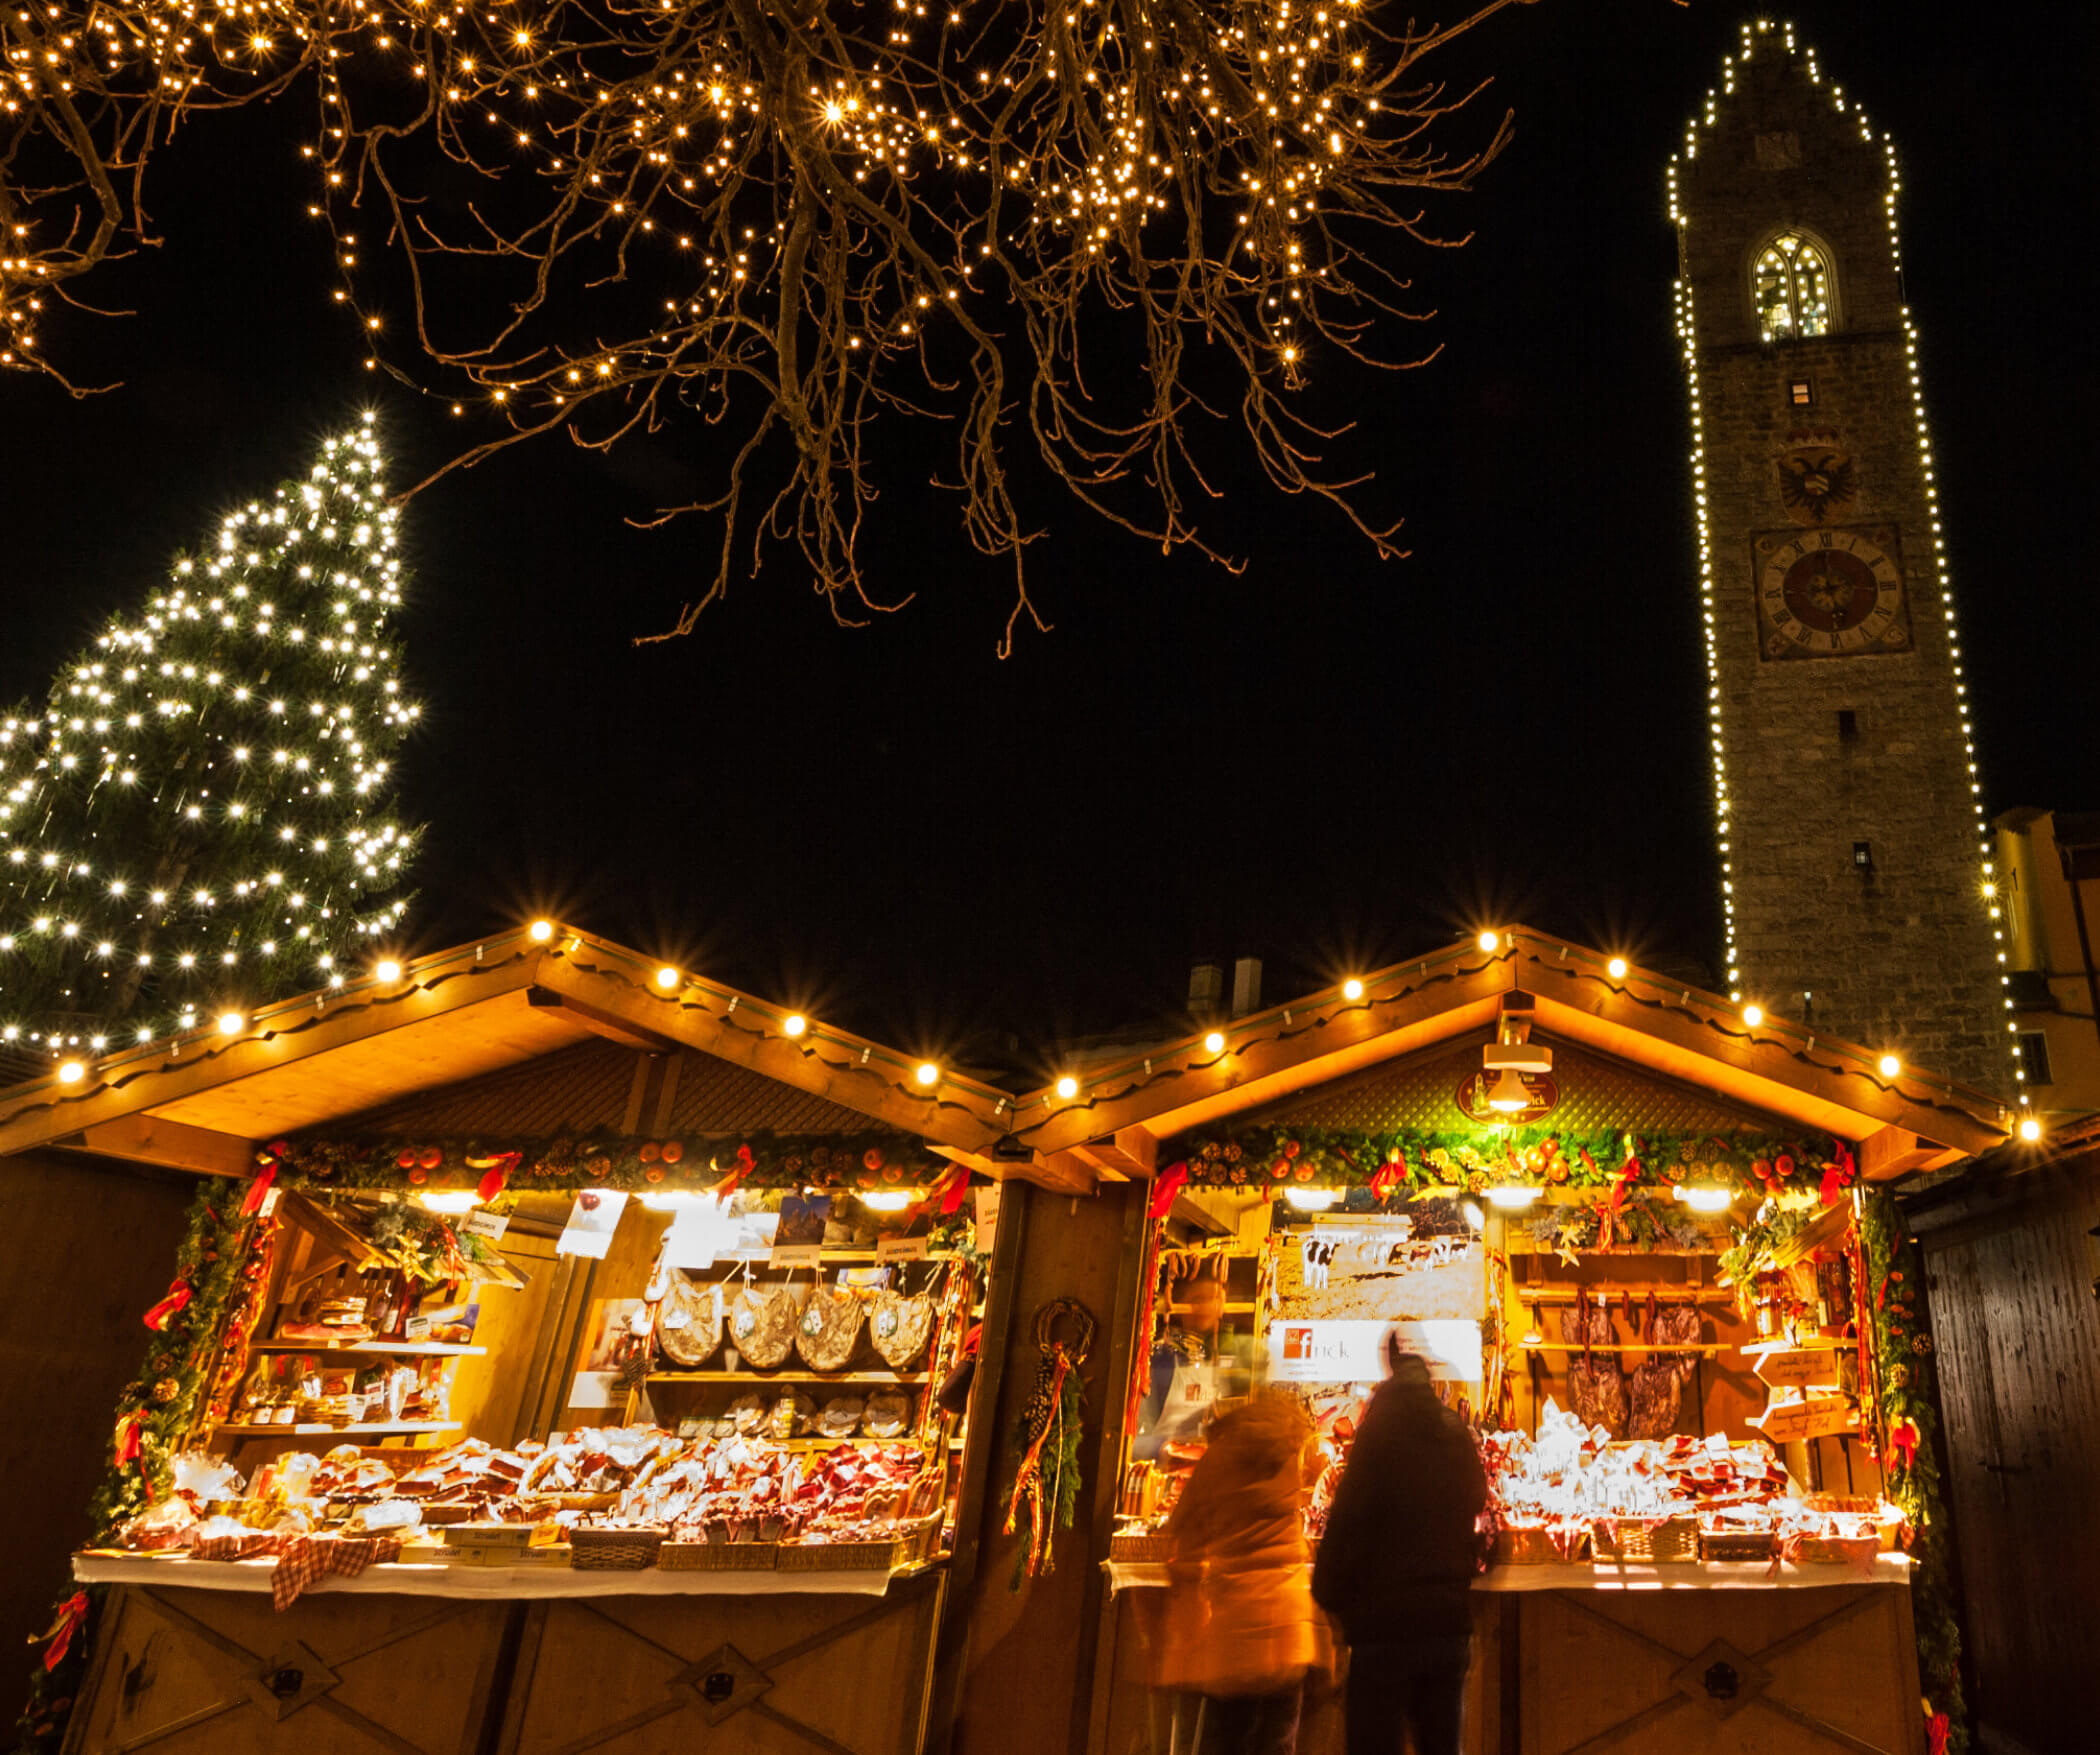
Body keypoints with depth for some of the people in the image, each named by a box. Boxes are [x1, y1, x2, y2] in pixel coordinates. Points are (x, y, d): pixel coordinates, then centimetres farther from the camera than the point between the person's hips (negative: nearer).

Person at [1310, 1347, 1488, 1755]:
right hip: (1451, 1622, 6)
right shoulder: (1458, 1437, 8)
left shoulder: (1380, 1434, -11)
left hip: (1386, 1623, -6)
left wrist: (1329, 1593, -1)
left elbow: (1347, 1523, -13)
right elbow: (1475, 1510, 16)